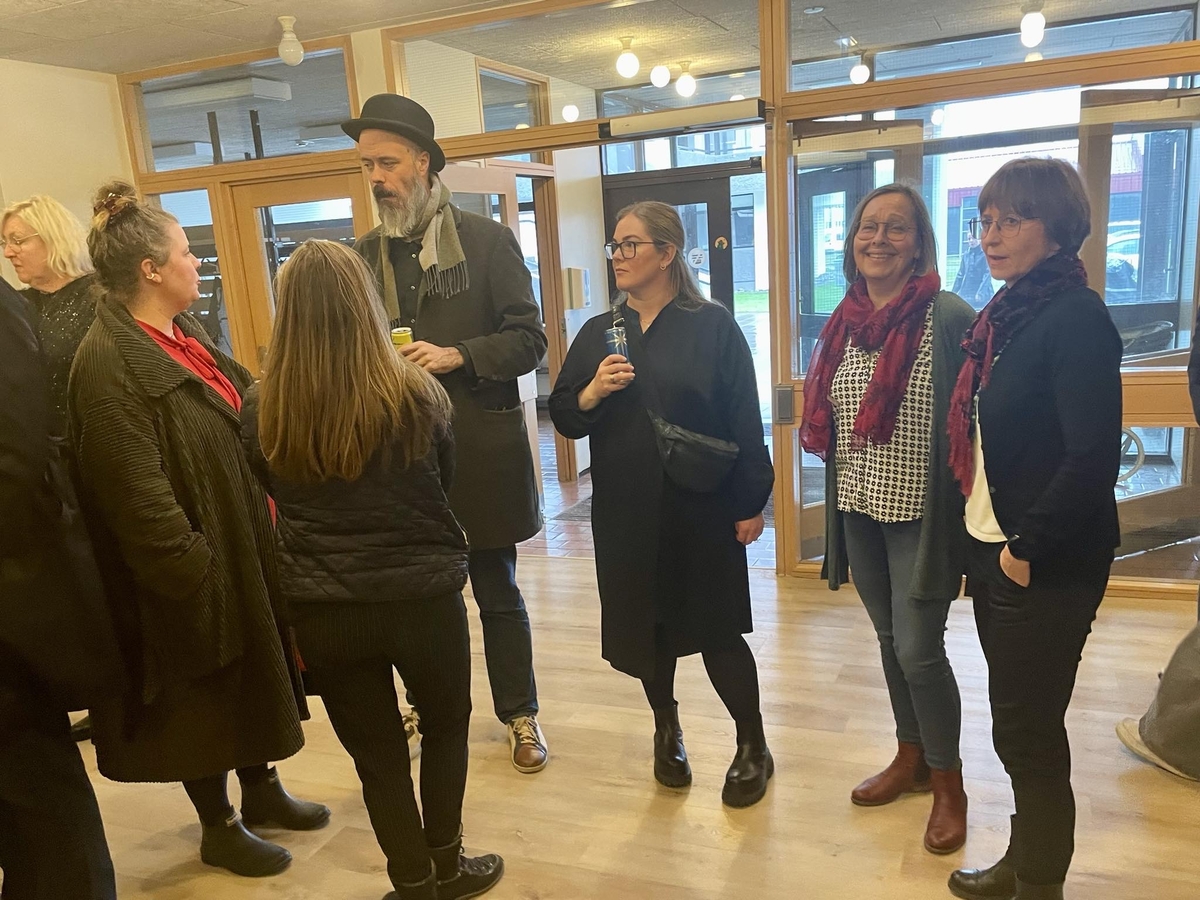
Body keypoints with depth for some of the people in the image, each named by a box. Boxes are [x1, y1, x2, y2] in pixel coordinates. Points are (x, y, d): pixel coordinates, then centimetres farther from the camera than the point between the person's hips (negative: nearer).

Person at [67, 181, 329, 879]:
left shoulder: (185, 338, 7)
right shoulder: (111, 363, -22)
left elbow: (246, 412, 16)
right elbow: (139, 497, -25)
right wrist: (194, 579, -23)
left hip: (246, 547, 9)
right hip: (199, 567, -8)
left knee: (250, 675, 21)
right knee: (204, 691, 10)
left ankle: (261, 789, 42)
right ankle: (219, 827, 31)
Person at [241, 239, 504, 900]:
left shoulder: (262, 408, -9)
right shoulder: (416, 393, -13)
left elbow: (268, 498, 8)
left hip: (320, 611, 1)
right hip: (422, 596, -1)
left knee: (376, 752, 16)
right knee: (445, 727, 22)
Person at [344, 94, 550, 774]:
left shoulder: (487, 240, -4)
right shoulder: (365, 254, 7)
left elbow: (529, 338, -7)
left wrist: (457, 355, -20)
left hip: (480, 452, -3)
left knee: (497, 592, 10)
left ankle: (521, 715, 28)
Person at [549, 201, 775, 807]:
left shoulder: (713, 326, -5)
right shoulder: (597, 333, 7)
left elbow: (745, 421, -6)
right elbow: (562, 417, 7)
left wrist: (750, 504, -8)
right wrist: (592, 392, -14)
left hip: (702, 511, -4)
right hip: (625, 514, 4)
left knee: (717, 631, 4)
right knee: (646, 627, 15)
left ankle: (753, 747, 25)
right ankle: (667, 730, 39)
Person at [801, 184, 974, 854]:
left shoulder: (948, 317, -13)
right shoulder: (843, 323, 6)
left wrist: (966, 514, -14)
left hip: (918, 513, -6)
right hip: (858, 507, 6)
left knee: (919, 650, 0)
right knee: (890, 641, 18)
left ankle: (948, 780, 24)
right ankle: (912, 759, 37)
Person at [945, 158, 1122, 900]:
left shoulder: (1077, 318, -16)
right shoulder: (1006, 314, 10)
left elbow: (1094, 459, -22)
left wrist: (1028, 548, -16)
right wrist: (985, 545, 10)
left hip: (1046, 563, -8)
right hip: (992, 546, 8)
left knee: (1027, 732, 5)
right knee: (1021, 725, 19)